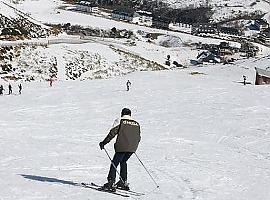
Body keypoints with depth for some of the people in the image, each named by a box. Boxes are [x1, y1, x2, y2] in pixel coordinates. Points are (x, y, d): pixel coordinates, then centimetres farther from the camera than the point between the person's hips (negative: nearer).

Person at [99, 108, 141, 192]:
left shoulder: (119, 121, 2)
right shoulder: (136, 124, 17)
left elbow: (112, 133, -6)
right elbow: (138, 138, 20)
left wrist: (104, 142, -3)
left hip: (122, 147, -5)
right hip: (132, 148, 5)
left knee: (114, 163, -1)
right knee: (123, 162, 23)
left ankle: (111, 182, -13)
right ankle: (123, 182, 20)